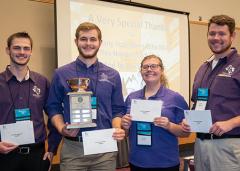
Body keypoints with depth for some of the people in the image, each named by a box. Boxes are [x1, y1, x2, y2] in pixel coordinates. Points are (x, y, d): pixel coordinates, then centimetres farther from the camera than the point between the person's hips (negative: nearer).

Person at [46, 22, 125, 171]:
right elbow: (54, 108, 5)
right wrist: (61, 129, -12)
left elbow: (117, 110, 8)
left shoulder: (112, 75, 6)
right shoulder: (61, 74, 2)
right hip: (72, 148, -1)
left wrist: (118, 129, -11)